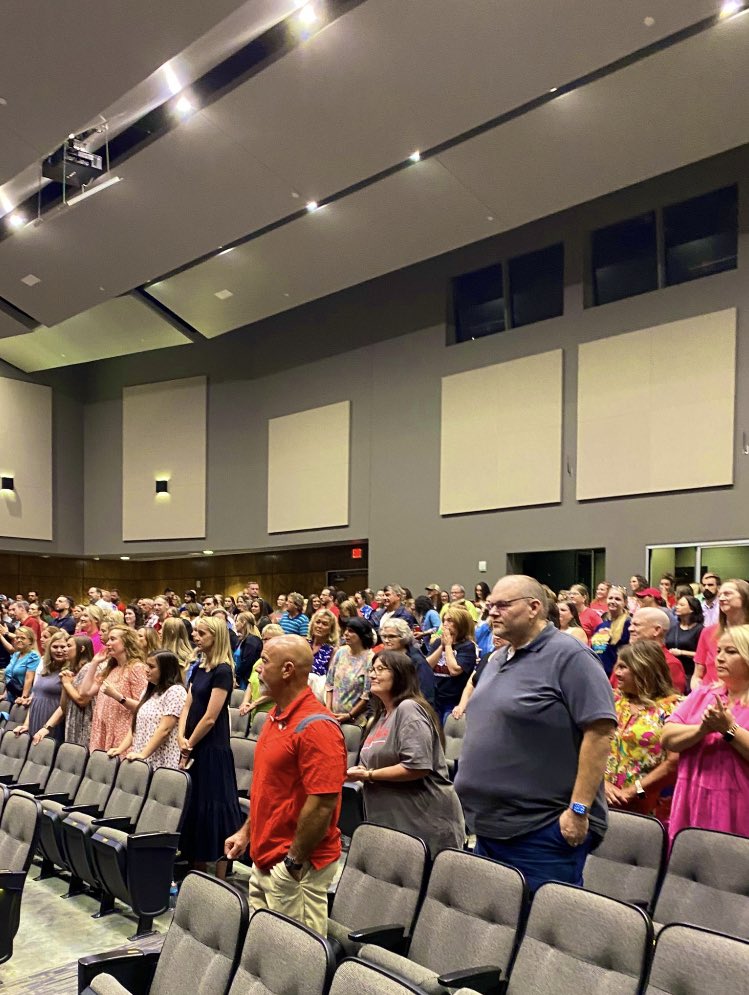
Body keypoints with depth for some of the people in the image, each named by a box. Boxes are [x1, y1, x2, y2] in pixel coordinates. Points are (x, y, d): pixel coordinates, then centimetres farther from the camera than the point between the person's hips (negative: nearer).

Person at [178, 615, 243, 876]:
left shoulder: (222, 671, -14)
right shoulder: (199, 668, 11)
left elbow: (210, 718, -16)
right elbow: (188, 706, 8)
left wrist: (189, 746, -9)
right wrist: (182, 739, -7)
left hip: (212, 749, -8)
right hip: (192, 748, 8)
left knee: (213, 809, -3)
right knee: (193, 806, 12)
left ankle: (219, 882, 6)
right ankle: (198, 876, 23)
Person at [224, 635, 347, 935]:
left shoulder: (316, 727, -20)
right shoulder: (277, 716, 11)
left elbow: (322, 804, -24)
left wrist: (294, 862, -19)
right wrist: (247, 831, 18)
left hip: (296, 868, -9)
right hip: (265, 861, 9)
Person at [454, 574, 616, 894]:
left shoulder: (567, 656, -14)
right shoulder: (497, 660, 14)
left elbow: (599, 730, -20)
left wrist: (579, 808, -21)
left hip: (543, 831, -9)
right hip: (489, 827, 9)